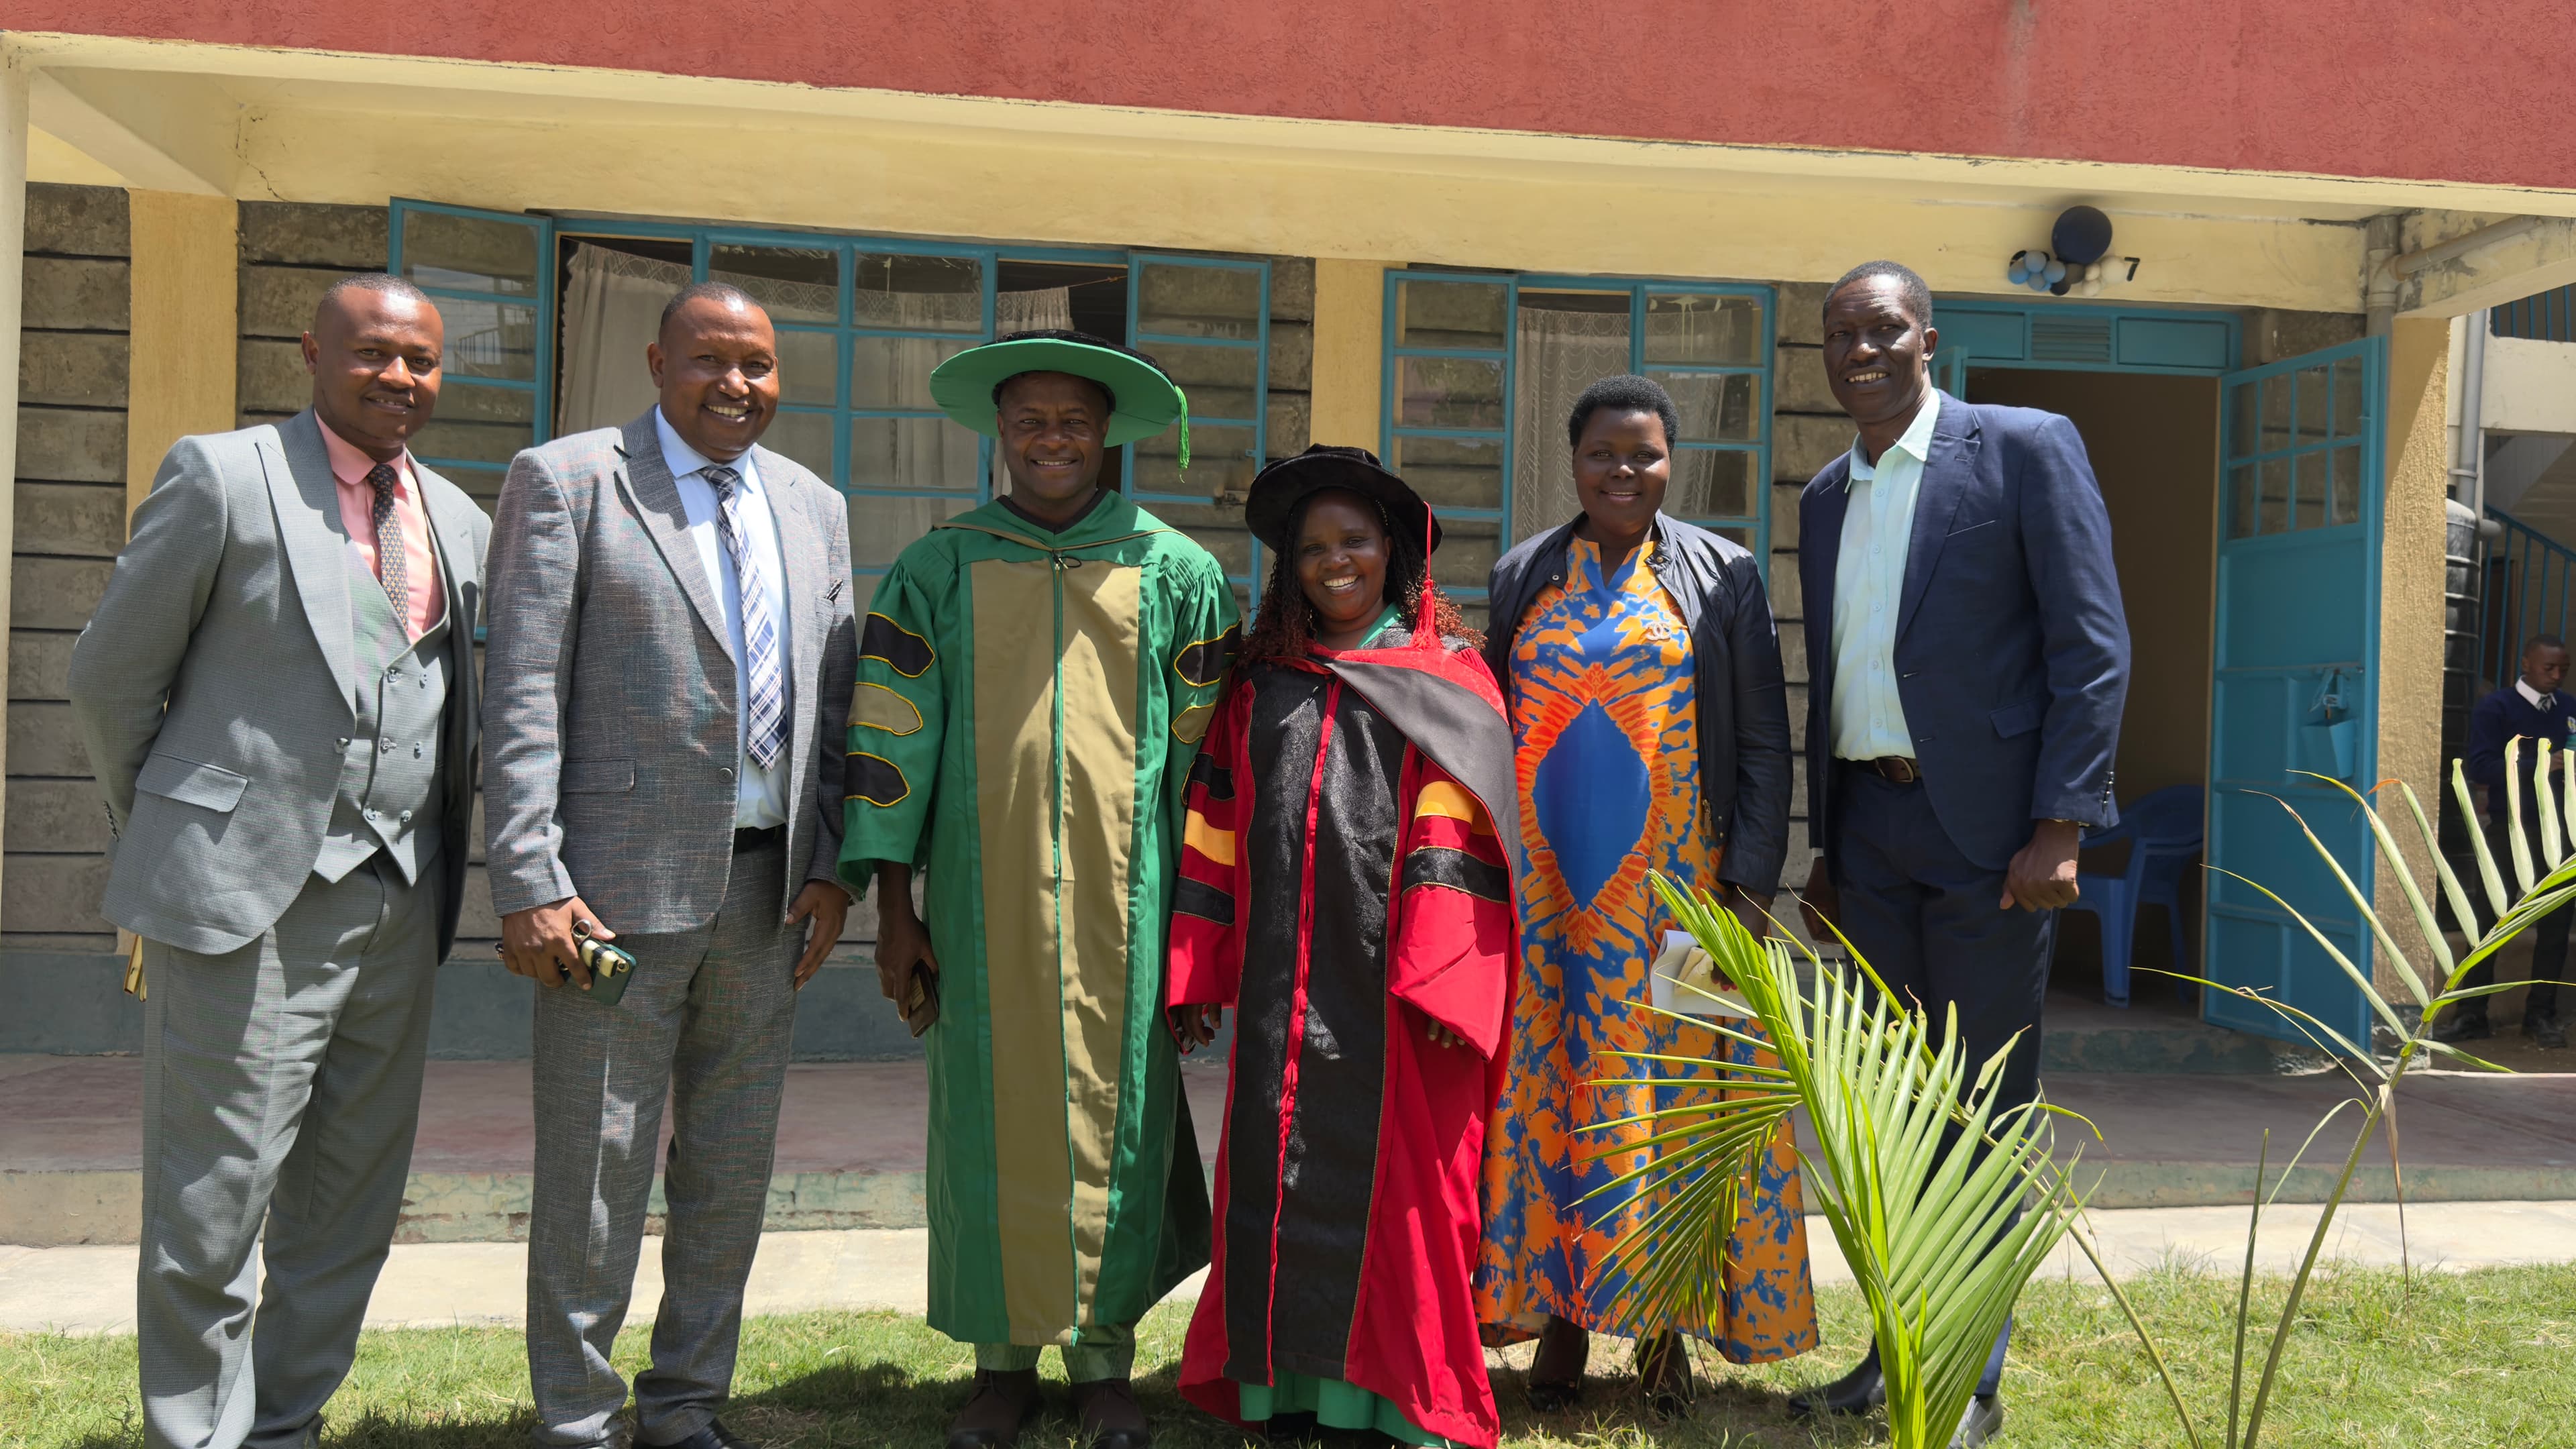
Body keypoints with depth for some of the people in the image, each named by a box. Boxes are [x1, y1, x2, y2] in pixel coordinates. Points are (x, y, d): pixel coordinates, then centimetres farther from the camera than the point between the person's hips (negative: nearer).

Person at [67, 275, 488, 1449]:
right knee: (214, 1204, 2)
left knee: (349, 1207, 13)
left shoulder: (460, 520, 12)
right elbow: (112, 673, 1)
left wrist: (433, 863, 12)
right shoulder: (223, 476, -3)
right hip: (246, 896, -5)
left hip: (397, 904, 6)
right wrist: (169, 839, 7)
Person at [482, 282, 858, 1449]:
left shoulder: (814, 507, 14)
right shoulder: (565, 480, -1)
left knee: (732, 1166, 12)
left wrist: (831, 868, 4)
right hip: (623, 881, -5)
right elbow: (521, 696, -7)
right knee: (596, 1171, 3)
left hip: (768, 885, 5)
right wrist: (529, 884, -14)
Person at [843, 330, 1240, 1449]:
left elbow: (1209, 754, 6)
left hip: (1125, 907, 0)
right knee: (991, 1118, 5)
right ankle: (1003, 1355, 20)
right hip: (981, 906, 1)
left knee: (1113, 1117, 5)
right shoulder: (934, 571, 6)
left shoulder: (1174, 572, 6)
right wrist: (891, 909, 0)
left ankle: (1104, 1353, 19)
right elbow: (890, 741, 5)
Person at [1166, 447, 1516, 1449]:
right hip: (1282, 988, 3)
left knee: (1393, 1175, 1)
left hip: (1393, 988, -3)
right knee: (1280, 1175, 5)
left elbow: (1456, 840, -5)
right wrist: (1198, 972, 5)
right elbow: (1216, 829, 11)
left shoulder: (1445, 680, 3)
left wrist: (1445, 982, -14)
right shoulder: (1263, 683, 14)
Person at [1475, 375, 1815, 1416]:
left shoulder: (1722, 575, 4)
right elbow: (1488, 732, 12)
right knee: (1544, 1084, 3)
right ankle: (1561, 1319, 13)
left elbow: (1762, 745, 2)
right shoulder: (1523, 577, 10)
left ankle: (1665, 1327, 11)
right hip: (1540, 884, 2)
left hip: (1669, 885, -2)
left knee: (1668, 1087, 0)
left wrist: (1748, 884, -7)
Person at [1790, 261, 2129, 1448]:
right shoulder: (1825, 497, 14)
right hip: (1870, 828, 6)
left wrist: (2058, 827, -15)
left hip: (1985, 823, -6)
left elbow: (2093, 649, -9)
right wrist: (1825, 847, 16)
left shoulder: (2028, 449, -4)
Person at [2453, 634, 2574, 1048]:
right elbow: (2480, 767, -14)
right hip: (2510, 830, -4)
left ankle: (2542, 1014, 15)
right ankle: (2471, 1014, 6)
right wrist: (2539, 766, -22)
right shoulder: (2496, 707, -5)